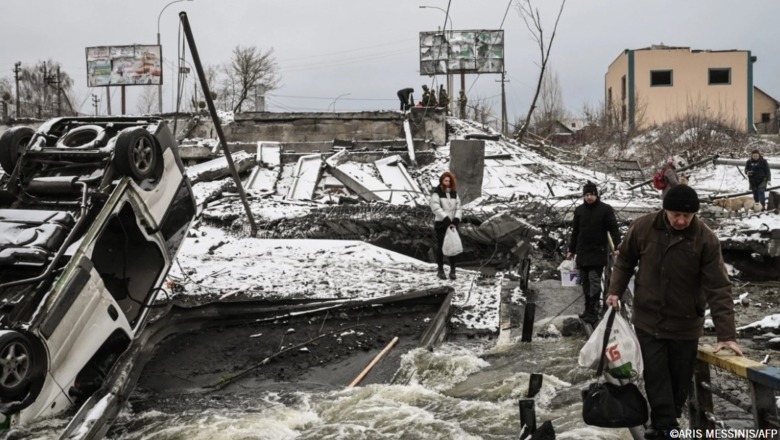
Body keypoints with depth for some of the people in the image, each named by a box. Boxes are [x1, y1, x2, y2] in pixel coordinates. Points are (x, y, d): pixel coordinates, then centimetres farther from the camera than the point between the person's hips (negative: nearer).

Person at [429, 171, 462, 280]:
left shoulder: (454, 193, 9)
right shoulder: (436, 193, -6)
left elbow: (458, 208, 5)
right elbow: (436, 208, -14)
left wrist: (455, 221, -11)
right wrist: (447, 220, -20)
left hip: (452, 225, 4)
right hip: (440, 224, -4)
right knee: (440, 247, 4)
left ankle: (452, 271, 8)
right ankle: (440, 270, 13)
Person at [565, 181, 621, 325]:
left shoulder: (606, 209, -5)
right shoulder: (579, 210, 8)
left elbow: (614, 229, -6)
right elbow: (575, 232, 15)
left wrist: (617, 247, -16)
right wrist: (571, 250, 16)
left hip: (598, 252, -5)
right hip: (582, 253, 5)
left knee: (594, 281, -9)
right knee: (585, 282, 9)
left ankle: (593, 312, -7)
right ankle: (589, 308, 19)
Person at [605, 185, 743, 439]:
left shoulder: (706, 239, -17)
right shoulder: (642, 227, -11)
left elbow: (718, 288, -18)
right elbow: (625, 261, 7)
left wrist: (726, 334, -23)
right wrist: (615, 291, -5)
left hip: (685, 325, 0)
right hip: (648, 320, 1)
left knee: (679, 381, 10)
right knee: (657, 379, -1)